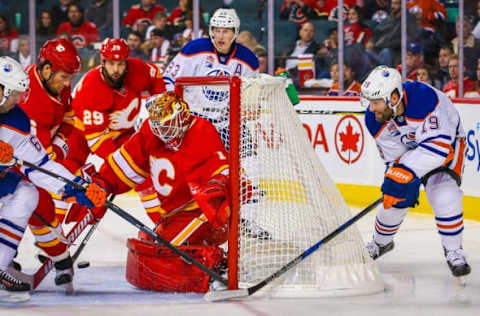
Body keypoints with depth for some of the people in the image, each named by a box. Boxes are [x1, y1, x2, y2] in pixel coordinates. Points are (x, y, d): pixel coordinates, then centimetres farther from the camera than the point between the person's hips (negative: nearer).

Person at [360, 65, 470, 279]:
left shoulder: (425, 99, -41)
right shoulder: (375, 120, -22)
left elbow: (439, 144, -43)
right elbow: (395, 157, -14)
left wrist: (406, 173, -48)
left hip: (447, 143, -4)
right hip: (408, 149, 5)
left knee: (444, 197, -24)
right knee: (394, 200, 1)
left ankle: (453, 252, -5)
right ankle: (380, 243, 31)